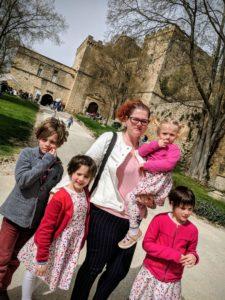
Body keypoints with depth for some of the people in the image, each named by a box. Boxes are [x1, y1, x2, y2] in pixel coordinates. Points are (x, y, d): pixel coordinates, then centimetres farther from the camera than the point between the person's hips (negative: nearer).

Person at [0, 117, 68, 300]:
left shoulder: (58, 166, -2)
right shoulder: (27, 153, -10)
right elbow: (22, 180, -24)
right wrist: (45, 161, -23)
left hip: (35, 218, 3)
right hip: (16, 213, -3)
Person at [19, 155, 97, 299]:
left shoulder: (86, 195, -7)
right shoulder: (60, 197, -27)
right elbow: (45, 228, -22)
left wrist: (79, 246, 11)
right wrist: (41, 259, -17)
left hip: (70, 248, 6)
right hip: (53, 246, -6)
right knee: (33, 271, 17)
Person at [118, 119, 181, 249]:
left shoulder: (174, 149, -7)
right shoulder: (155, 144, 14)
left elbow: (168, 164, -23)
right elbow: (141, 152, 1)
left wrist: (146, 165, -18)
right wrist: (155, 144, -13)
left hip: (160, 179, -8)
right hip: (149, 176, 8)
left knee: (131, 197, -13)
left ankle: (134, 231, -3)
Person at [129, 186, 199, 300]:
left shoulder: (192, 230, -5)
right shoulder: (160, 219, -15)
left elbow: (191, 251, 9)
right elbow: (147, 244, -15)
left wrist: (193, 257, -15)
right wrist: (173, 254, -22)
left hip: (172, 281, 2)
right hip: (150, 274, -2)